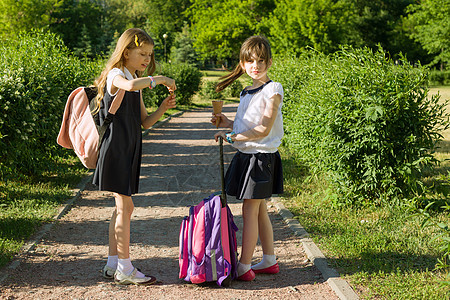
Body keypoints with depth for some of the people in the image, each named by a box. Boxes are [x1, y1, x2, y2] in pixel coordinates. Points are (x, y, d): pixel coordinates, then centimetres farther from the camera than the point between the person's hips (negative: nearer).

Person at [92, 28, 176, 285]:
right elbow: (131, 86, -37)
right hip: (116, 148, -9)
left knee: (122, 207, 11)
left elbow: (145, 122, 15)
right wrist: (159, 79, -23)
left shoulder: (137, 82, 17)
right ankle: (125, 269, 0)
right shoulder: (115, 75, -10)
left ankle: (113, 264, 19)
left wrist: (162, 109, -2)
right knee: (125, 207, -7)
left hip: (130, 150, 9)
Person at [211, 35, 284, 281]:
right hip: (247, 155, 8)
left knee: (250, 212, -5)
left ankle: (244, 267, 1)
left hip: (261, 157, -8)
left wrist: (232, 137, -18)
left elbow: (264, 129, -19)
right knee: (259, 211, 14)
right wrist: (228, 123, 3)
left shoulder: (272, 90, -12)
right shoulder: (246, 92, 13)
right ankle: (269, 261, 24)